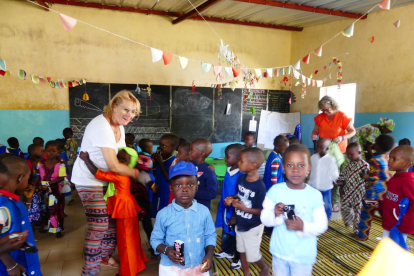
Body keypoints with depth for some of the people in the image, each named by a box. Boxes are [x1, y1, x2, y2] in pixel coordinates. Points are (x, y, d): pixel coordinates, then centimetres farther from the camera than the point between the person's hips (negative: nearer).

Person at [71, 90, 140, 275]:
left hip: (105, 178, 9)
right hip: (89, 180, -9)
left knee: (113, 219, 15)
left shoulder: (119, 126, 4)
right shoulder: (102, 127, -27)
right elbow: (114, 166, -28)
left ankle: (105, 255, 37)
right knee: (99, 225, -6)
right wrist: (138, 174, -17)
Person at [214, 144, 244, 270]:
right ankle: (227, 251, 48)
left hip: (235, 212, -7)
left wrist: (235, 216, -18)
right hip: (225, 209, 7)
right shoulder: (228, 171, -3)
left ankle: (238, 258, 34)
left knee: (236, 235, 13)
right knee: (226, 232, 24)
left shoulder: (242, 176, -27)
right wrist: (223, 204, 13)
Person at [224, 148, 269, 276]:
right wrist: (232, 199, -10)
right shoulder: (240, 179, -8)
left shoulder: (260, 187, -28)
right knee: (242, 251, 21)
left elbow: (262, 211, -22)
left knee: (252, 256, 12)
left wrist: (244, 208, -29)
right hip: (240, 224, 6)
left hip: (253, 227, -6)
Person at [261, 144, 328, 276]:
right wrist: (274, 214, -30)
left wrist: (304, 227, -26)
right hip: (279, 252, 1)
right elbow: (264, 218, -9)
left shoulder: (315, 195, -11)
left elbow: (322, 224, -9)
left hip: (303, 255, -1)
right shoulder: (275, 190, -11)